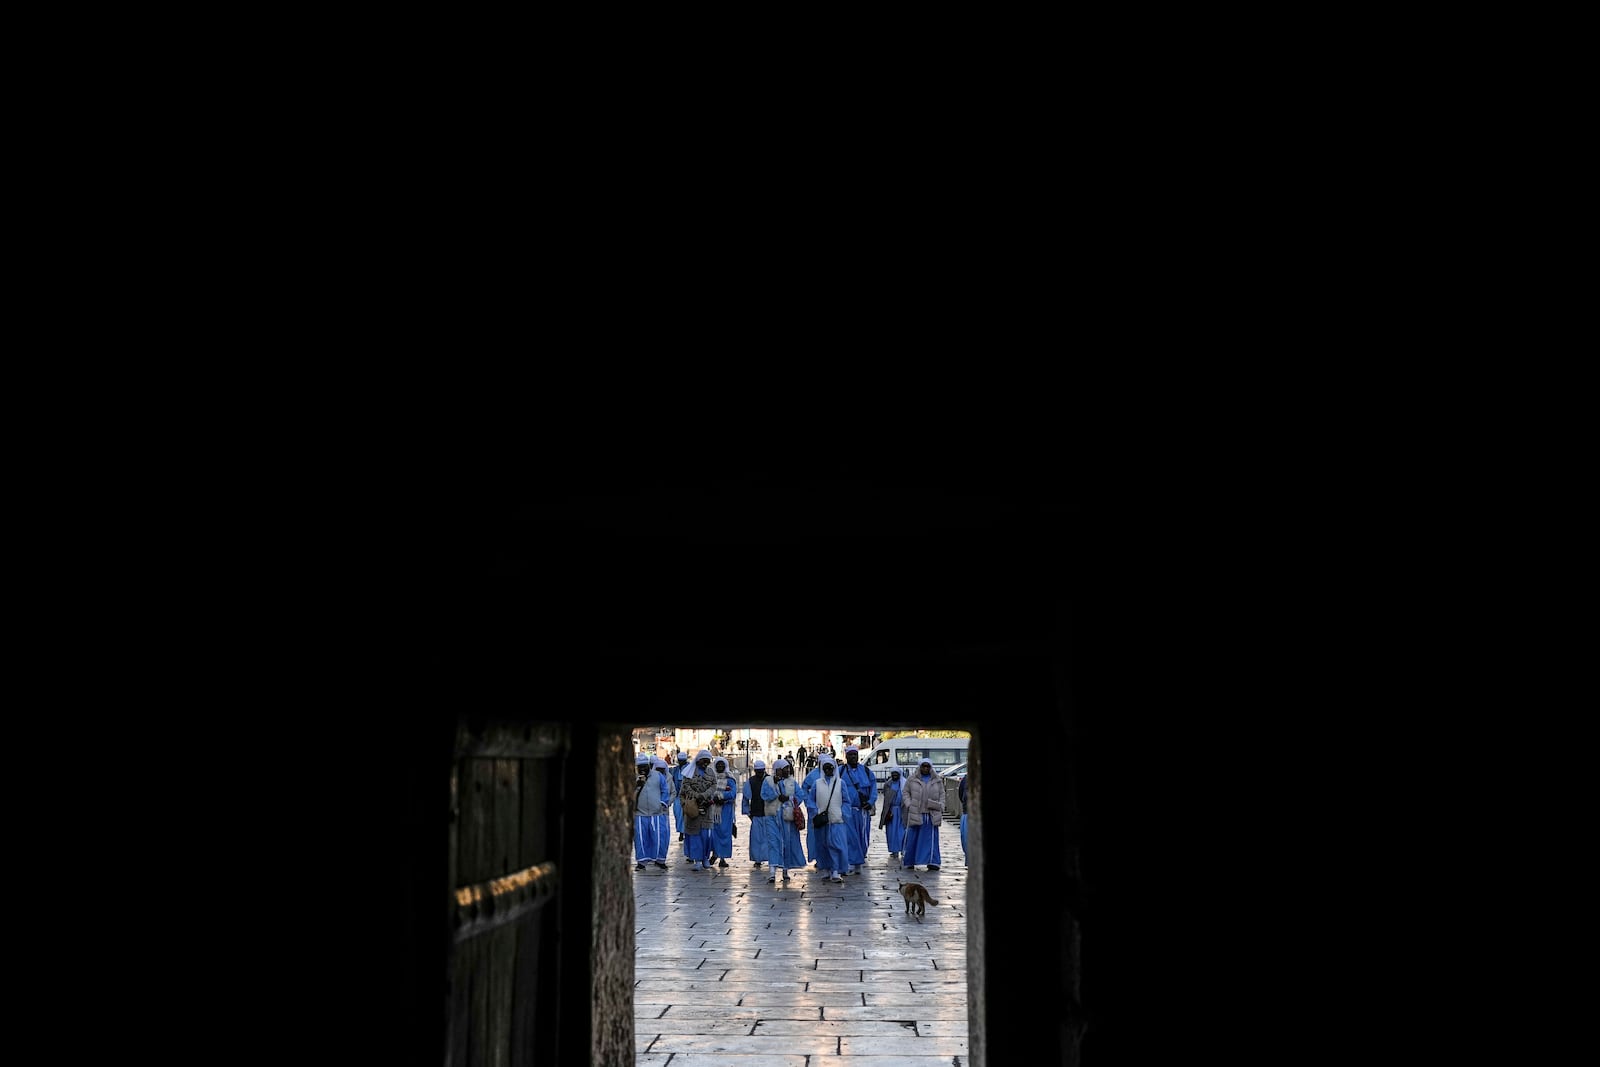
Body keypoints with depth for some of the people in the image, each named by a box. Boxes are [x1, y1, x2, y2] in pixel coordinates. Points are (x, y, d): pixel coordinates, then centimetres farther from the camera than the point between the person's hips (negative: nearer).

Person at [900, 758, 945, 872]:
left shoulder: (937, 781, 10)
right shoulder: (912, 779, 6)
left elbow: (942, 795, 12)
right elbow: (906, 792, 8)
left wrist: (941, 809, 2)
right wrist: (909, 805, -5)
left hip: (932, 815, 1)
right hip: (915, 814, -1)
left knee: (931, 838, -3)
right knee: (912, 839, 3)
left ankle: (933, 862, -3)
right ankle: (908, 863, 11)